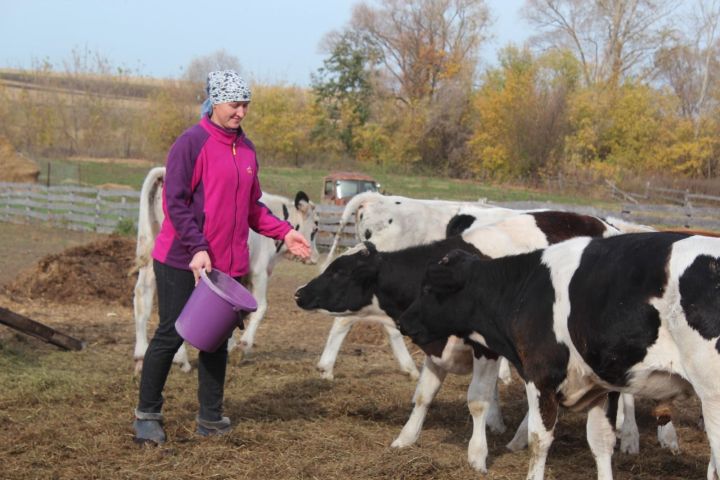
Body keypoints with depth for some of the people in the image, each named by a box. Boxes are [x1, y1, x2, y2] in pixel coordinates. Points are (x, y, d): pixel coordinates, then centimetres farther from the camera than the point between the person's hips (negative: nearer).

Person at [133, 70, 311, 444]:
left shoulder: (246, 149, 12)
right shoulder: (192, 143, -10)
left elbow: (252, 206, 20)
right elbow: (175, 201, -15)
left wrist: (283, 232, 7)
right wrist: (197, 249, -22)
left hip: (228, 263, 7)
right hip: (182, 261, -7)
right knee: (170, 336, -1)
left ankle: (210, 417, 20)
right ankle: (147, 415, 11)